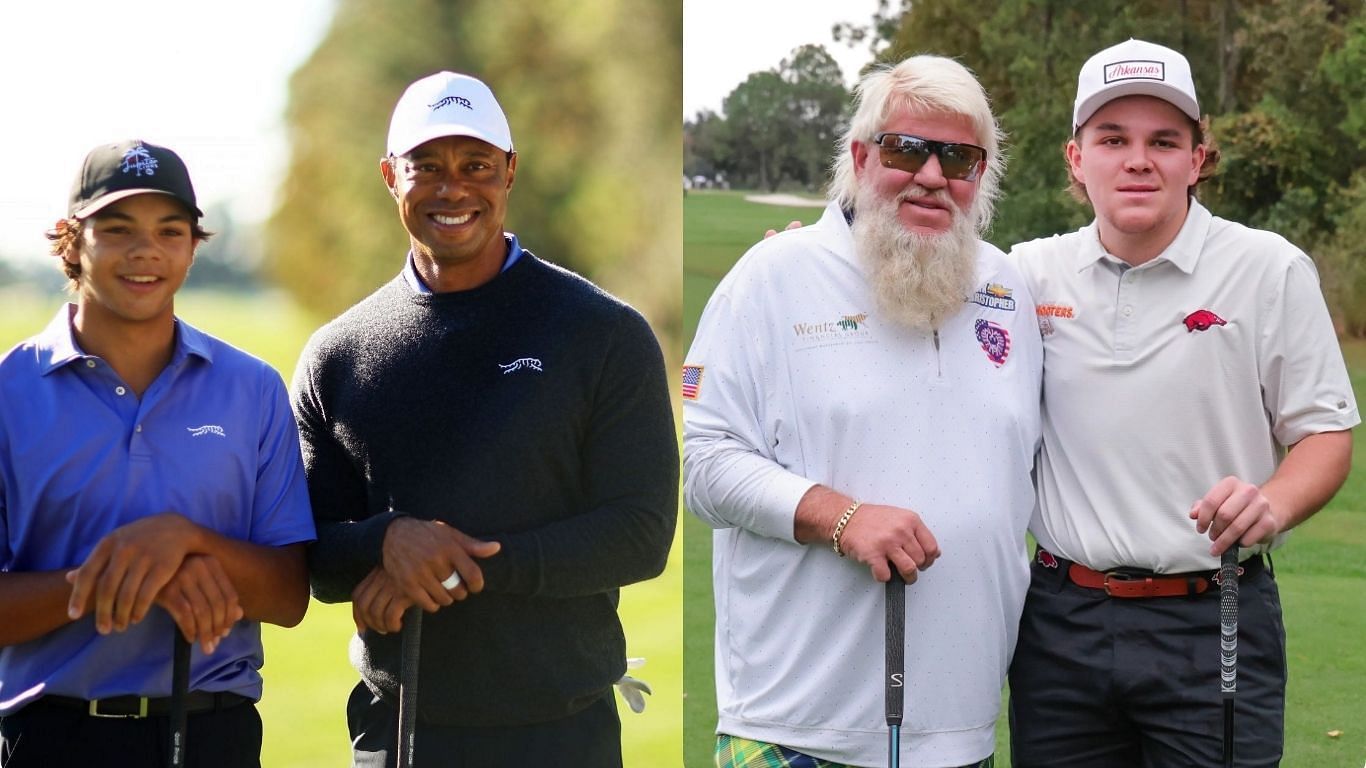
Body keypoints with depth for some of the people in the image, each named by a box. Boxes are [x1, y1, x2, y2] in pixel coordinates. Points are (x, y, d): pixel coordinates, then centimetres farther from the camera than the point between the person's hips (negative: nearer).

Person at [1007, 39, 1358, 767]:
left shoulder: (1271, 270, -3)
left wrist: (1273, 505, -21)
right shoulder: (1032, 272, 4)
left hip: (1213, 624, -3)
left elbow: (1325, 434, 1)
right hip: (1062, 618, 3)